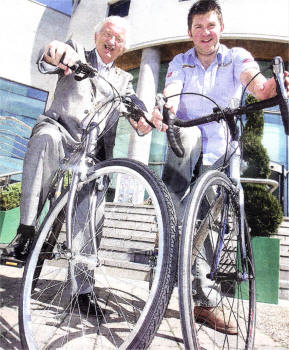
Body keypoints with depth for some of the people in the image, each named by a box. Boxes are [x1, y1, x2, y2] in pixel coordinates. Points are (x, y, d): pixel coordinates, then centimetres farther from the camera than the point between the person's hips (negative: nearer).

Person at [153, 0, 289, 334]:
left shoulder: (236, 57, 3)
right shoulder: (180, 63, 7)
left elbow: (258, 86, -19)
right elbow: (171, 94, -14)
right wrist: (163, 108, -39)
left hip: (218, 154, 0)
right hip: (186, 147, 0)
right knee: (187, 133, -35)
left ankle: (204, 303, 15)